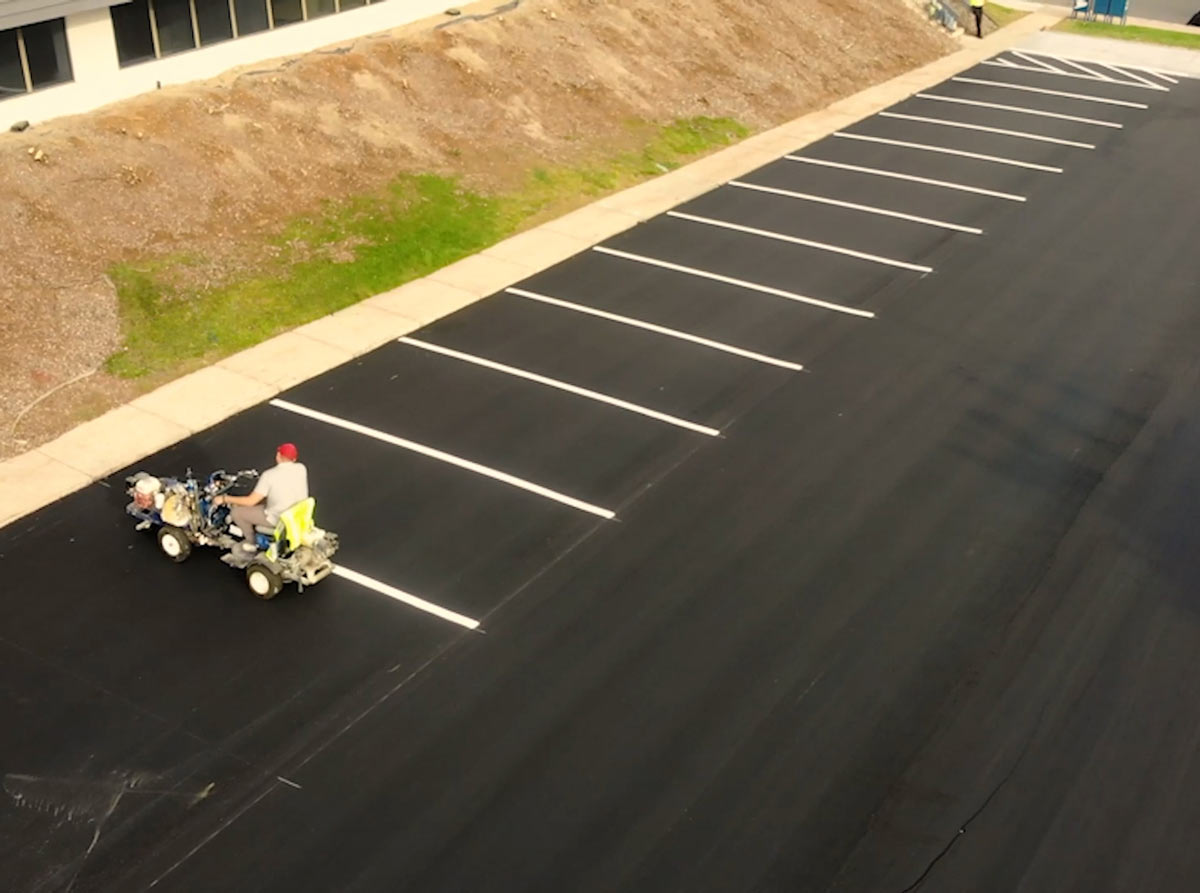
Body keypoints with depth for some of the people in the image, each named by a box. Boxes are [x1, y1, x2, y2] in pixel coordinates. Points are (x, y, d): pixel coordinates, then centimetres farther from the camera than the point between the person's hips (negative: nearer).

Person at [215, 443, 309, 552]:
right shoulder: (302, 468, -7)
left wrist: (225, 499, -7)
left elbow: (250, 501, -18)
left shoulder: (269, 475, -21)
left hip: (279, 519, -6)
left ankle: (251, 541, 29)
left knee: (236, 512, 9)